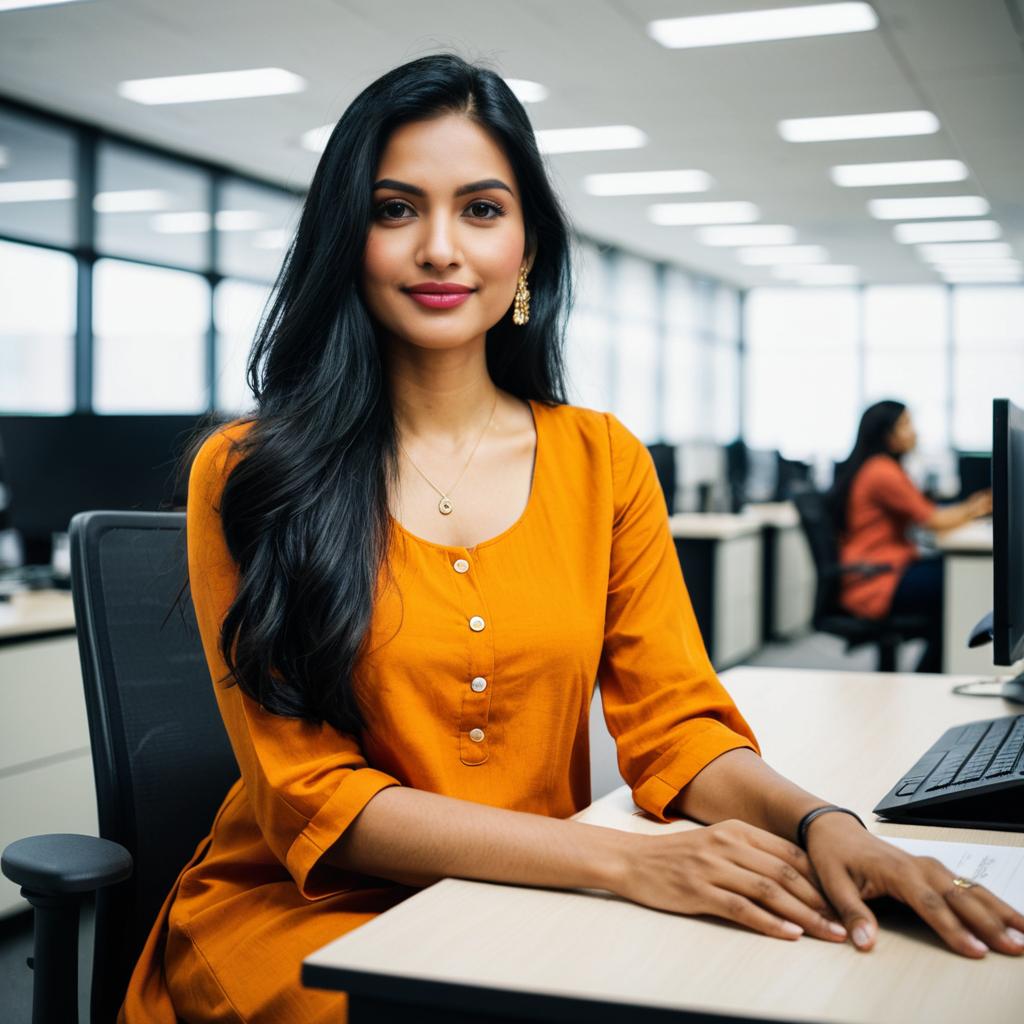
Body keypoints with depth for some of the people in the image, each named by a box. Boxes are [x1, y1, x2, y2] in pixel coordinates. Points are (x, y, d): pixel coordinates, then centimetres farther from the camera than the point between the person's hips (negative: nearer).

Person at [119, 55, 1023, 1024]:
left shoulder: (605, 463, 6)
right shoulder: (247, 474, -5)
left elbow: (676, 722, 3)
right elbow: (311, 795, -11)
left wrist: (820, 825, -20)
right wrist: (619, 859, -23)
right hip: (303, 916, -3)